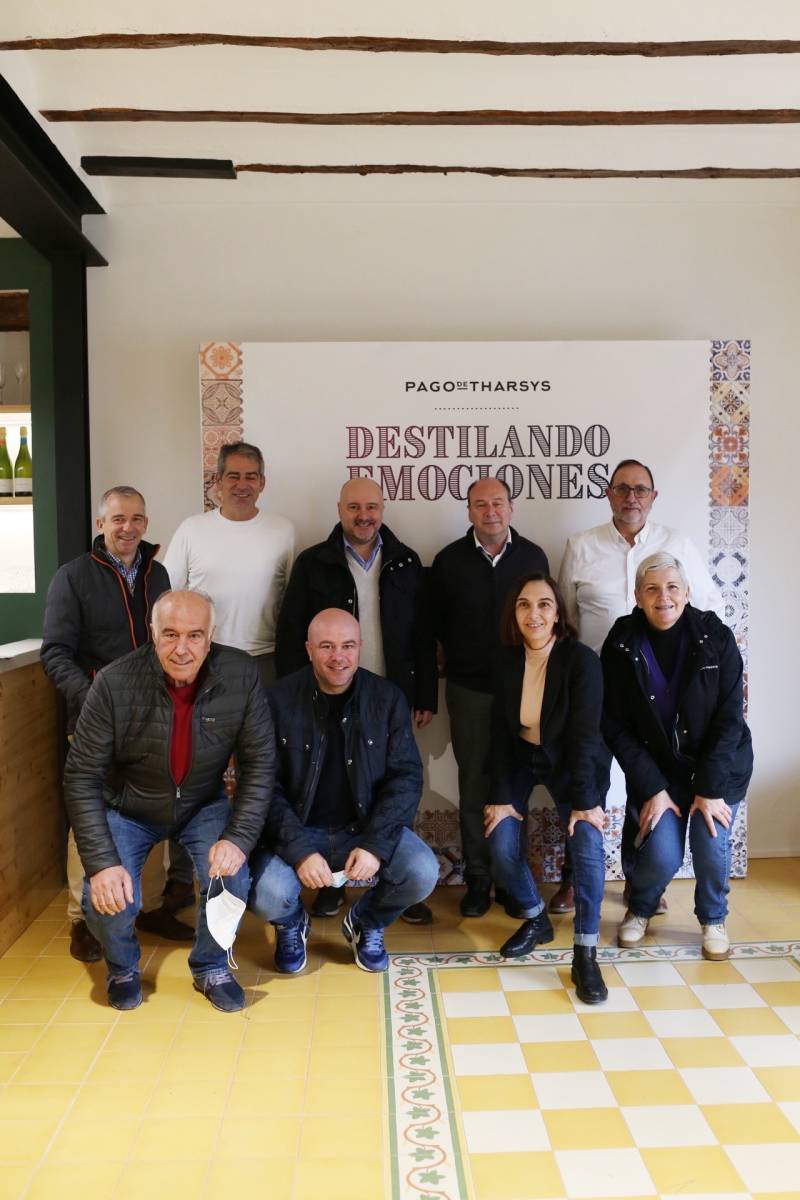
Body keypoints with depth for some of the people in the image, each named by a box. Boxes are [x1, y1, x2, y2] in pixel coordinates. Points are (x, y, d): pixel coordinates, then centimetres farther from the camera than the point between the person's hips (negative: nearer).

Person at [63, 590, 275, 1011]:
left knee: (231, 879, -22)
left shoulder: (241, 675, -22)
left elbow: (259, 763, -14)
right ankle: (122, 967, 19)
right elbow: (81, 777, -18)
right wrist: (102, 862, -25)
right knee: (107, 900, -19)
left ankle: (211, 968, 11)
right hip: (127, 809, 0)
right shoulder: (115, 684, -25)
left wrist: (239, 837, -25)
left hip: (203, 805, 1)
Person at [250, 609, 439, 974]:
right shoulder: (279, 700, -9)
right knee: (267, 896, -27)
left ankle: (366, 922, 13)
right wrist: (300, 850, -22)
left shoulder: (388, 698, -4)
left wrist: (376, 844, -18)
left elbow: (406, 776, -5)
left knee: (422, 873, -23)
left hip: (366, 827, 2)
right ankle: (292, 924, 15)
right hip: (297, 831, -1)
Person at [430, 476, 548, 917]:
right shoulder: (449, 559, 0)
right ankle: (478, 879, 18)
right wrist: (457, 658, 10)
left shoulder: (533, 557, 2)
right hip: (469, 690, 0)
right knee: (474, 784, 5)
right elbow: (437, 621, 9)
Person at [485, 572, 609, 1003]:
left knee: (587, 843, -24)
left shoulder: (581, 661, -21)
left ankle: (585, 954, -10)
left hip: (571, 764, -2)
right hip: (521, 760, 3)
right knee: (502, 848, -14)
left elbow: (584, 735, -21)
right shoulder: (507, 661, -11)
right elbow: (500, 733, -7)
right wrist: (501, 797, -11)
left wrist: (584, 801, -23)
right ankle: (536, 919, 16)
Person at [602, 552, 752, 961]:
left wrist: (711, 789, -15)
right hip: (656, 770, 0)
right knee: (662, 855, -15)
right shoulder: (621, 645, -10)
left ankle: (713, 919, 17)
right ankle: (639, 909, 20)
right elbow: (615, 727, -8)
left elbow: (729, 718, -10)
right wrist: (652, 788, -14)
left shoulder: (716, 637, -11)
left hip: (719, 766, 0)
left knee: (712, 844, -17)